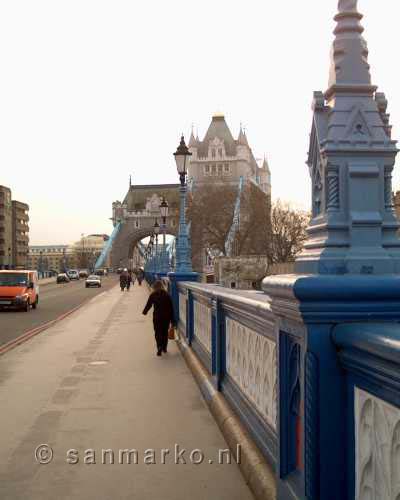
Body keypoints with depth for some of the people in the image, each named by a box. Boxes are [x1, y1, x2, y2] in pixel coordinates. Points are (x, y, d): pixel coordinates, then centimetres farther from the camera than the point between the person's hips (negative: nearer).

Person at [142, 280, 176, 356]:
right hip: (166, 317, 2)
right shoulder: (167, 295, 0)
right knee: (165, 332, 16)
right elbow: (171, 308, 1)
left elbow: (148, 305, 1)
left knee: (158, 333, 2)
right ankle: (164, 348, 25)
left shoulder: (153, 295, -6)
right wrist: (172, 320, 6)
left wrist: (144, 312, 23)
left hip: (157, 317, -2)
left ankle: (159, 348, -15)